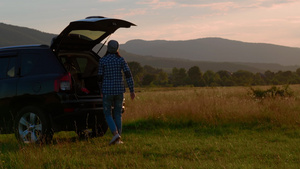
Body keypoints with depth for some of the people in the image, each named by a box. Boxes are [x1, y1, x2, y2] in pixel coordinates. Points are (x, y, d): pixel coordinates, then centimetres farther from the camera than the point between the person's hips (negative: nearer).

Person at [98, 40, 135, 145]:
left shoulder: (102, 60, -5)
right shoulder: (121, 60, -1)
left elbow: (100, 77, 0)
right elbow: (128, 75, -5)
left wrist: (101, 91, 14)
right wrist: (132, 91, 0)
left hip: (107, 90, -2)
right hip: (119, 90, 2)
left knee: (107, 114, 6)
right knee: (118, 114, 12)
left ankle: (115, 134, -16)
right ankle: (118, 139, 7)